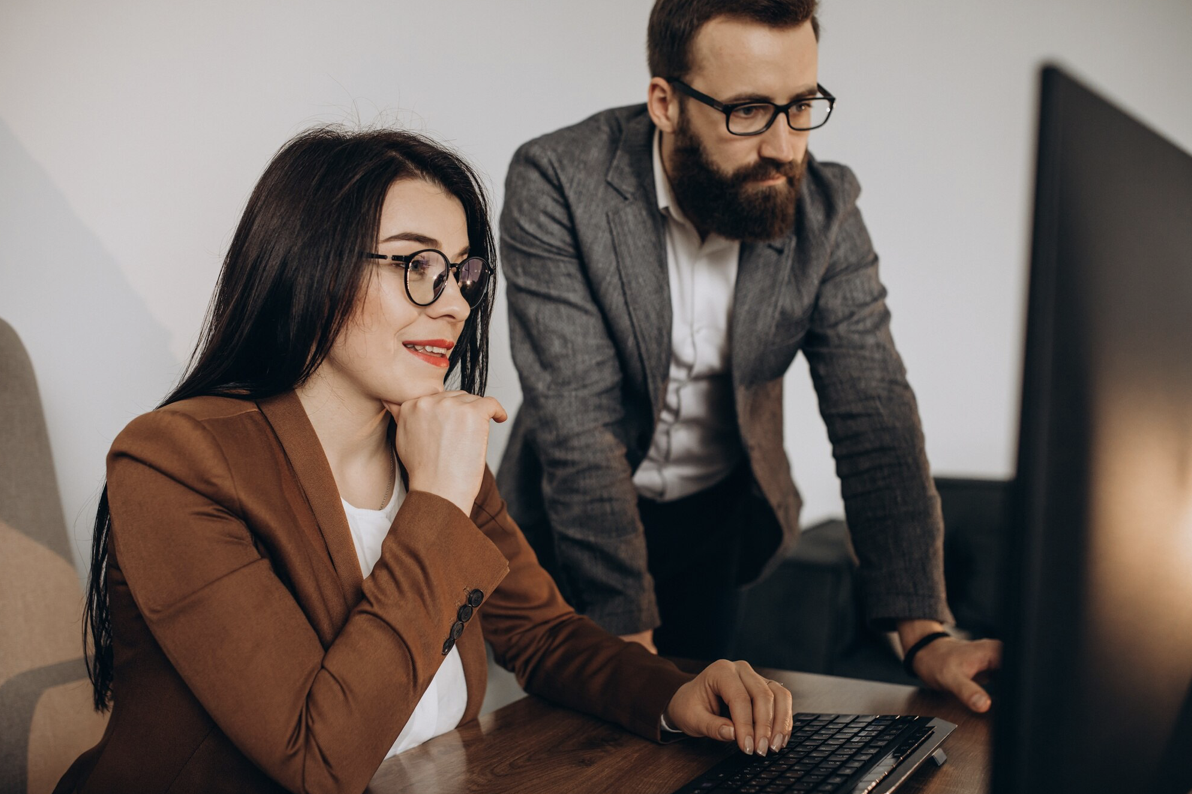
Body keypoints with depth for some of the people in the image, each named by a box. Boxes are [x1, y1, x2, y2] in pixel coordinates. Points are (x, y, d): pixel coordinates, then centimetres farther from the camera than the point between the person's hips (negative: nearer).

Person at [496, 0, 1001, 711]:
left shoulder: (825, 208, -14)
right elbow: (577, 422, -28)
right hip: (574, 522, -2)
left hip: (723, 513, 3)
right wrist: (627, 630, -32)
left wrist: (924, 629, -25)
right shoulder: (557, 183, -24)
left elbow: (874, 414, -15)